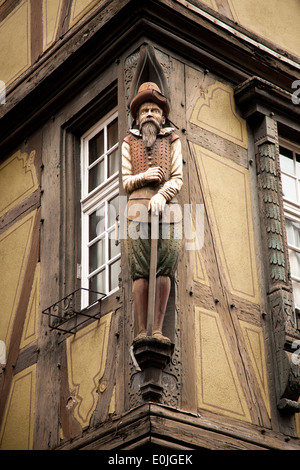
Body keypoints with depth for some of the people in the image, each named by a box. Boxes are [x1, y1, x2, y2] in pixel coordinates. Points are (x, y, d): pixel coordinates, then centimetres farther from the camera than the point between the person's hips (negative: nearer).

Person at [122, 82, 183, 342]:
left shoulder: (172, 141, 14)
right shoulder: (129, 143, 15)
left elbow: (178, 179, 6)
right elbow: (124, 181, 11)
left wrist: (161, 195, -13)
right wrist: (144, 177, -9)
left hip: (168, 207, 0)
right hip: (138, 209, 0)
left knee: (165, 269, -6)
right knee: (141, 271, -7)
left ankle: (158, 330, -3)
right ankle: (142, 331, -6)